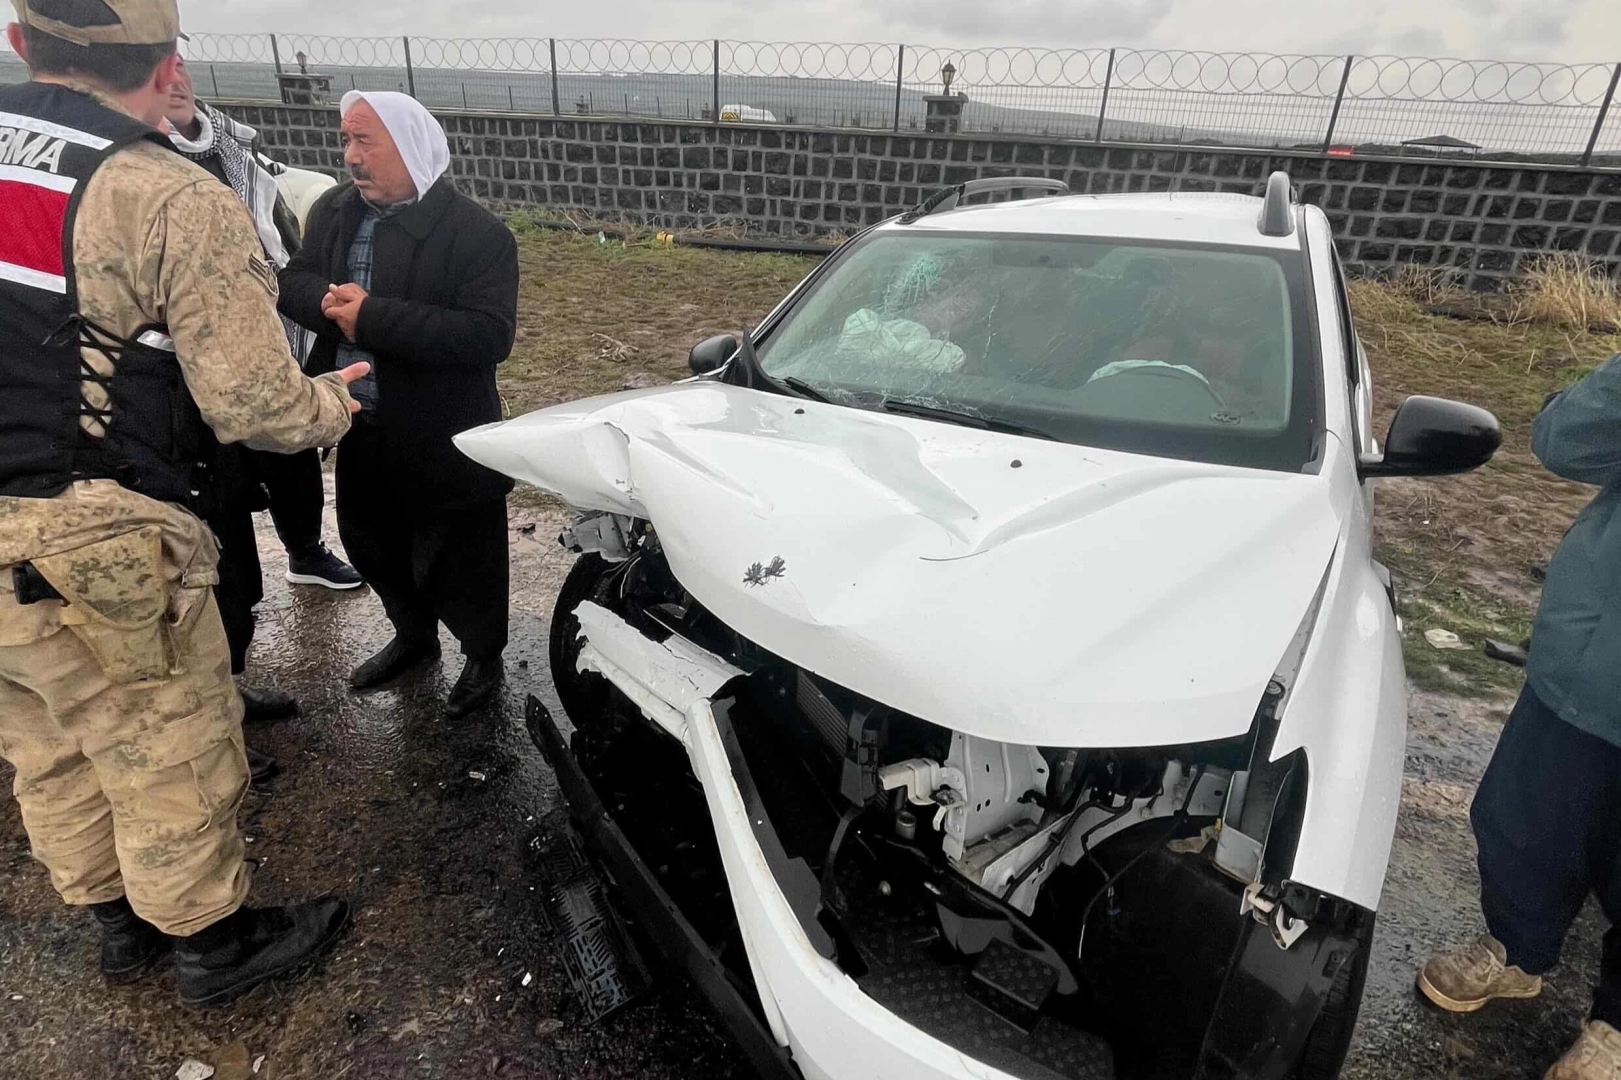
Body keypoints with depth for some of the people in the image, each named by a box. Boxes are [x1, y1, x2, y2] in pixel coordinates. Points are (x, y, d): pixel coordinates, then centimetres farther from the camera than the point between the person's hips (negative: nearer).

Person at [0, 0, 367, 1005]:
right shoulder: (176, 203, -17)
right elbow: (258, 406, -18)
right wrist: (337, 401, 2)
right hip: (95, 556, -7)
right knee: (171, 760, 11)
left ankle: (120, 919, 44)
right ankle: (214, 942, 32)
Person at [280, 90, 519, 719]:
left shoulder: (477, 233, -16)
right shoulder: (334, 209, 6)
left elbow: (489, 336, -25)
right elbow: (291, 283, 5)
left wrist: (373, 317, -27)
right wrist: (327, 301, -20)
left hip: (444, 437, -7)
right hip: (360, 426, 7)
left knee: (459, 558, 9)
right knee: (371, 546, 22)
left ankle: (483, 655, 33)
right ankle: (413, 637, 46)